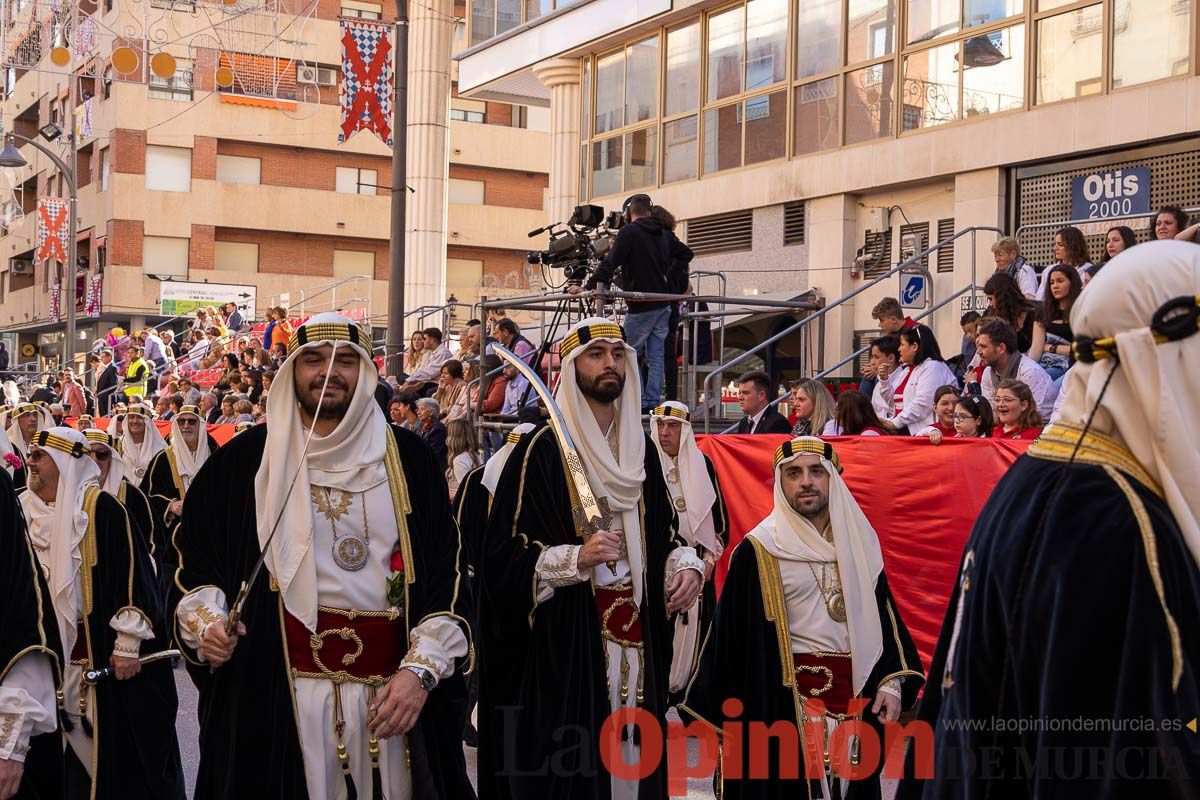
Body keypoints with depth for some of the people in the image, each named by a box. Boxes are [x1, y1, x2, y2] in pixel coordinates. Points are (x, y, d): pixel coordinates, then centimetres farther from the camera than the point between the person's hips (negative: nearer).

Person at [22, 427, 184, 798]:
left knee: (118, 745, 0)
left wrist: (127, 644, -18)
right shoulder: (27, 512, 8)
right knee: (73, 743, 10)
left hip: (101, 652, -5)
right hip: (50, 652, 5)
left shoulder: (100, 507, -9)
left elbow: (132, 573, -13)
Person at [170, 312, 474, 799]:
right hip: (269, 693, -1)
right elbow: (192, 559, 7)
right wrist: (205, 622, -11)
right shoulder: (245, 460, 4)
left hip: (389, 693, 1)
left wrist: (421, 669, -8)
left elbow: (446, 571, 1)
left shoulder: (407, 459, 5)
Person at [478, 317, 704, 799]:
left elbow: (663, 534, 21)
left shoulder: (642, 450, 13)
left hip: (638, 642, 6)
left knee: (633, 760, 8)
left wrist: (686, 565, 0)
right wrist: (576, 558, -24)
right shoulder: (543, 450, -7)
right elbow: (504, 555, -11)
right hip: (566, 645, -6)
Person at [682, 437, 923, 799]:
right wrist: (718, 711, -5)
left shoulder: (858, 541, 7)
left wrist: (892, 682, 0)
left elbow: (883, 613, 11)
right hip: (786, 705, -4)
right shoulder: (759, 552, -6)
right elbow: (733, 637, -4)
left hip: (859, 696, 4)